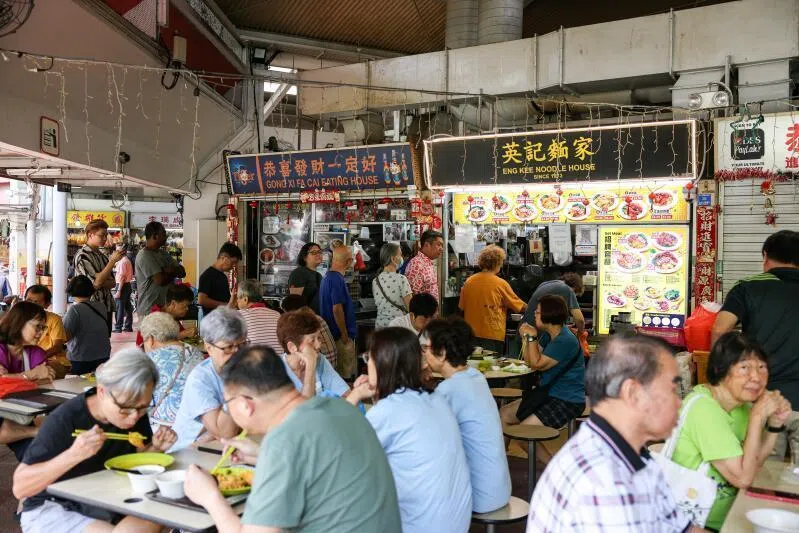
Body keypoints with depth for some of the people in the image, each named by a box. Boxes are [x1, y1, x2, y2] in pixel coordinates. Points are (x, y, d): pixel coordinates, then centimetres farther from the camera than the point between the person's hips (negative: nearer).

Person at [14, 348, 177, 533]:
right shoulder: (63, 420, -25)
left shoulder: (136, 413, -8)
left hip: (104, 502, 5)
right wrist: (73, 454, -40)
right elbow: (19, 487, -26)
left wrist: (155, 448, -16)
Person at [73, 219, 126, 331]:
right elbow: (96, 283, -19)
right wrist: (113, 260, -17)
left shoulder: (102, 256, 13)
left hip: (107, 306, 7)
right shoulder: (82, 256, -10)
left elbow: (112, 283, 9)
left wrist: (101, 283, -14)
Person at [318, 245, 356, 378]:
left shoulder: (328, 277, 12)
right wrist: (344, 335, -18)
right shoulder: (337, 279, -19)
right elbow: (337, 309, -23)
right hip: (340, 335, -10)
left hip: (332, 333, 10)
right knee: (344, 376, -3)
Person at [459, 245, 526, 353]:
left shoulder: (469, 281, 1)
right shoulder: (501, 284, -9)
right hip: (493, 335, -4)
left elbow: (462, 307, 12)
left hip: (471, 333, 4)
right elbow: (520, 307, 0)